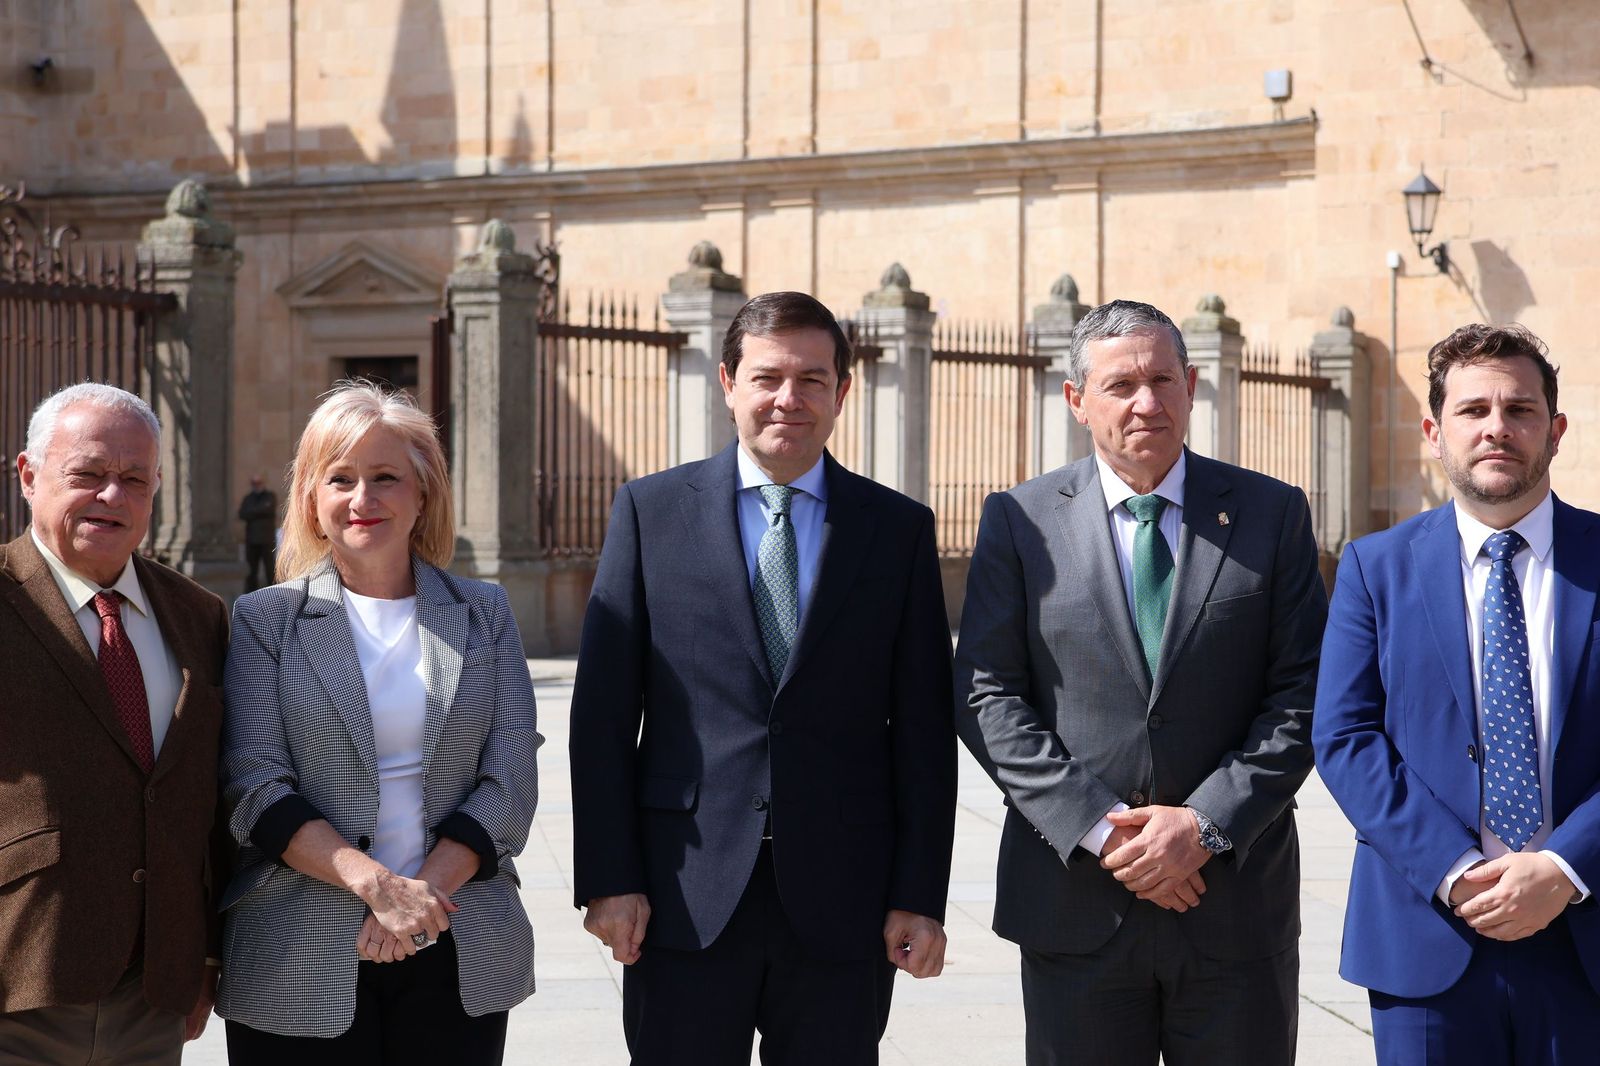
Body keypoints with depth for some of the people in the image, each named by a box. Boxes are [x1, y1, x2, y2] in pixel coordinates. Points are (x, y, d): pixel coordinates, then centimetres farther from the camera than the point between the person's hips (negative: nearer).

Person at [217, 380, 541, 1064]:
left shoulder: (484, 615, 8)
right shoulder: (264, 619, 3)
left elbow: (510, 784, 2)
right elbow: (254, 788, -5)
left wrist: (422, 893, -12)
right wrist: (375, 884, -17)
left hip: (459, 956, 1)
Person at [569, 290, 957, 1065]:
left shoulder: (899, 529, 6)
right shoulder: (650, 511, 4)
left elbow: (923, 727, 4)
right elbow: (603, 711, 2)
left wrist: (920, 896, -1)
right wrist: (607, 878, -4)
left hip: (840, 901, 1)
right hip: (686, 897, 0)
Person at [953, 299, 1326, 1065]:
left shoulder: (1273, 514, 4)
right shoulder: (1020, 520, 3)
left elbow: (1302, 693, 0)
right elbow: (986, 694, -2)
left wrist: (1207, 824, -11)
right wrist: (1098, 828, -12)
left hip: (1236, 899, 0)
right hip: (1076, 903, 0)